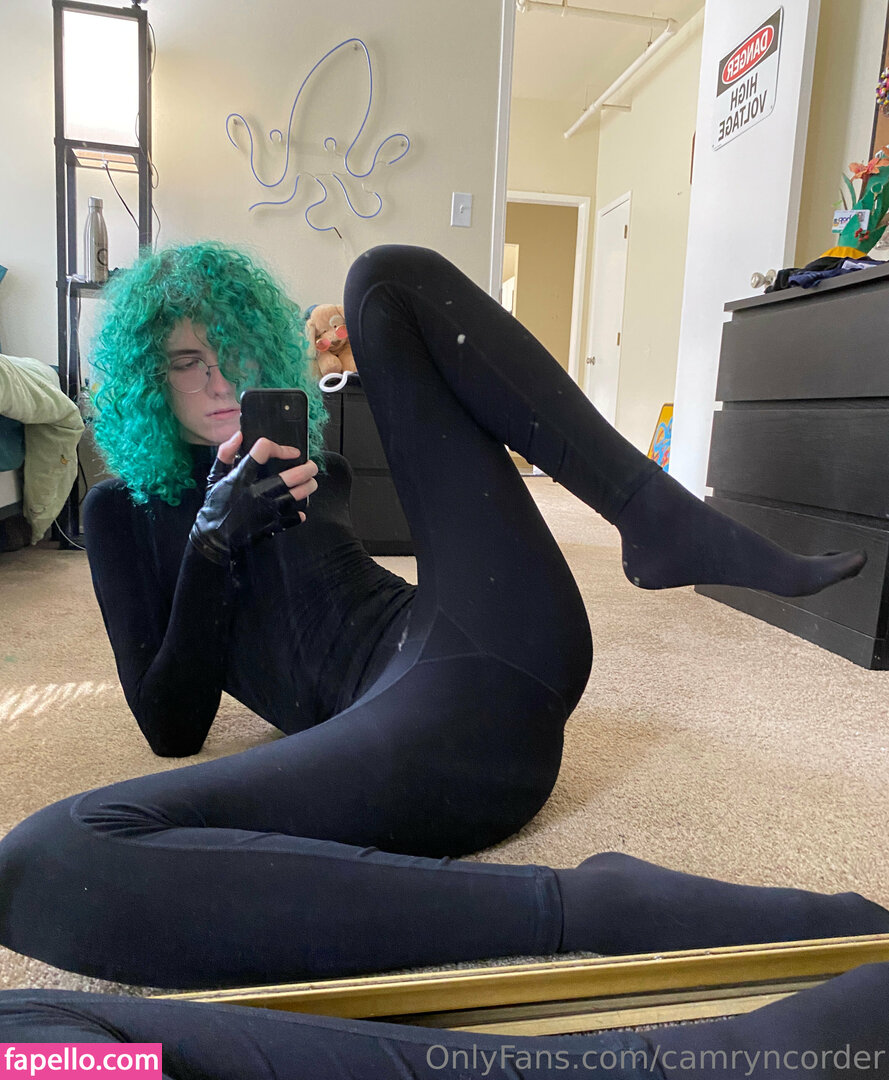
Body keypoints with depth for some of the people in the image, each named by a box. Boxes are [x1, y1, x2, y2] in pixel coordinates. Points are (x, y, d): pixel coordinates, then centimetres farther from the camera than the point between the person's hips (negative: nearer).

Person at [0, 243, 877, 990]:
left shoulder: (307, 466, 28)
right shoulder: (125, 514, 17)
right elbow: (172, 729, 7)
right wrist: (214, 537, -3)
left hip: (494, 646, 4)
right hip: (399, 715, -3)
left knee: (389, 282, 2)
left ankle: (668, 526, -11)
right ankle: (577, 909, -35)